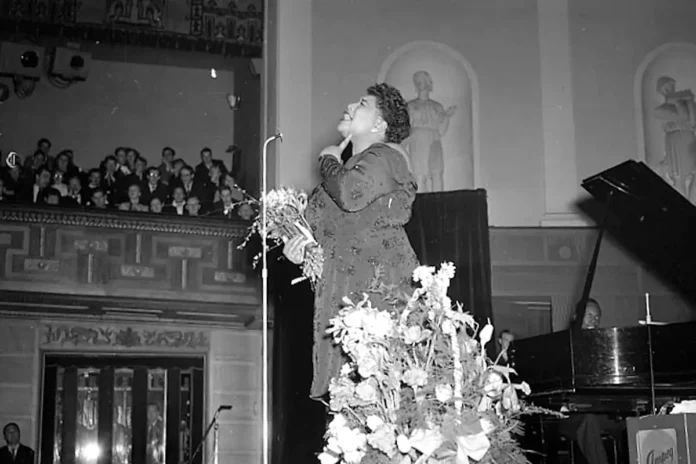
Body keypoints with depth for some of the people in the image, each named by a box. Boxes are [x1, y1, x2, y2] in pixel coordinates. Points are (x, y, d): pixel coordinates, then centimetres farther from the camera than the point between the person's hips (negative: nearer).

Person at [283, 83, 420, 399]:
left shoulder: (383, 157, -4)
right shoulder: (354, 165, 26)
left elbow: (350, 194, -24)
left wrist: (329, 162, -4)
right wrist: (308, 239, 11)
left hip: (376, 279, -9)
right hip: (343, 286, 9)